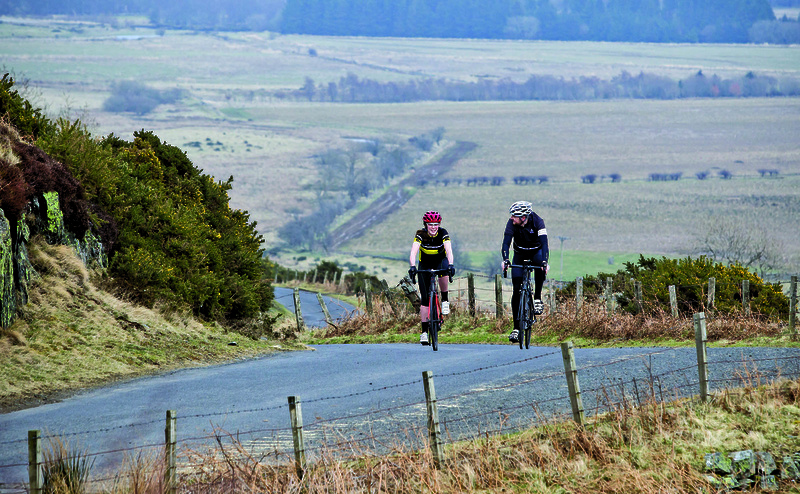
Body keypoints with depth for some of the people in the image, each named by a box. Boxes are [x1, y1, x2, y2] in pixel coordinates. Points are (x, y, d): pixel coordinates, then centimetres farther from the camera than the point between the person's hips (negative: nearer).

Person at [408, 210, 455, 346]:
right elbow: (413, 253, -35)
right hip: (425, 265, 0)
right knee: (425, 299, -8)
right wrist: (412, 266, -53)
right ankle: (424, 332, -2)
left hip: (440, 261, 0)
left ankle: (445, 301, -16)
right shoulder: (421, 234, -23)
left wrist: (450, 264, -53)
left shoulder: (443, 233, -22)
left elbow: (449, 251, -35)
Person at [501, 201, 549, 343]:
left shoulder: (537, 221, -27)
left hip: (536, 251, -1)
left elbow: (544, 243, -36)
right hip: (520, 253, 1)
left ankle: (537, 298, -20)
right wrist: (505, 259, -49)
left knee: (540, 264, -39)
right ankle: (516, 328, -5)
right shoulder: (512, 223, -23)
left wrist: (545, 261, -52)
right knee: (517, 289, -9)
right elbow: (506, 242, -31)